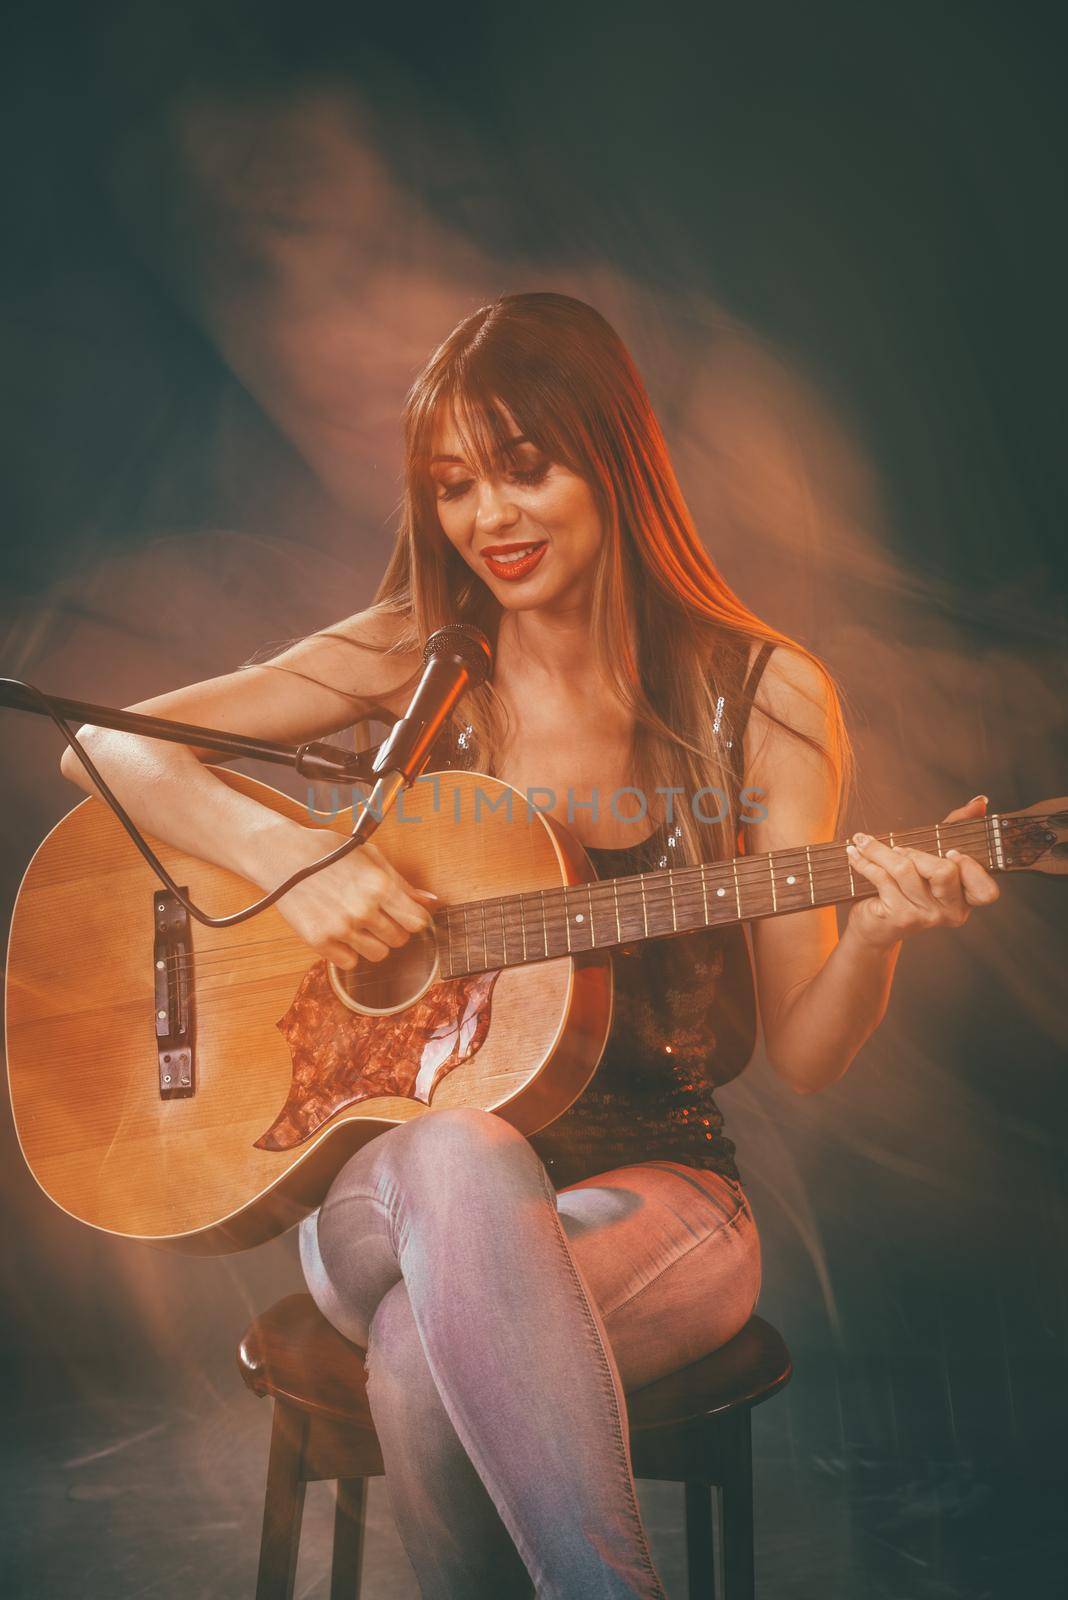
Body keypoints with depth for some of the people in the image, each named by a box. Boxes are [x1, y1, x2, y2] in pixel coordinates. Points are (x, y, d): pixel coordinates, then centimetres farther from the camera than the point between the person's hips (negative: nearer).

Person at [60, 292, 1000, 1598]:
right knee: (461, 1154, -35)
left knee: (425, 1360, -32)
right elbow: (107, 746, -1)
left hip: (654, 1185, -1)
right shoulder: (414, 659, 2)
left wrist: (876, 933, -23)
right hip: (389, 1182, 2)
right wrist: (289, 856, -16)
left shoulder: (764, 697, -3)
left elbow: (803, 1057, -2)